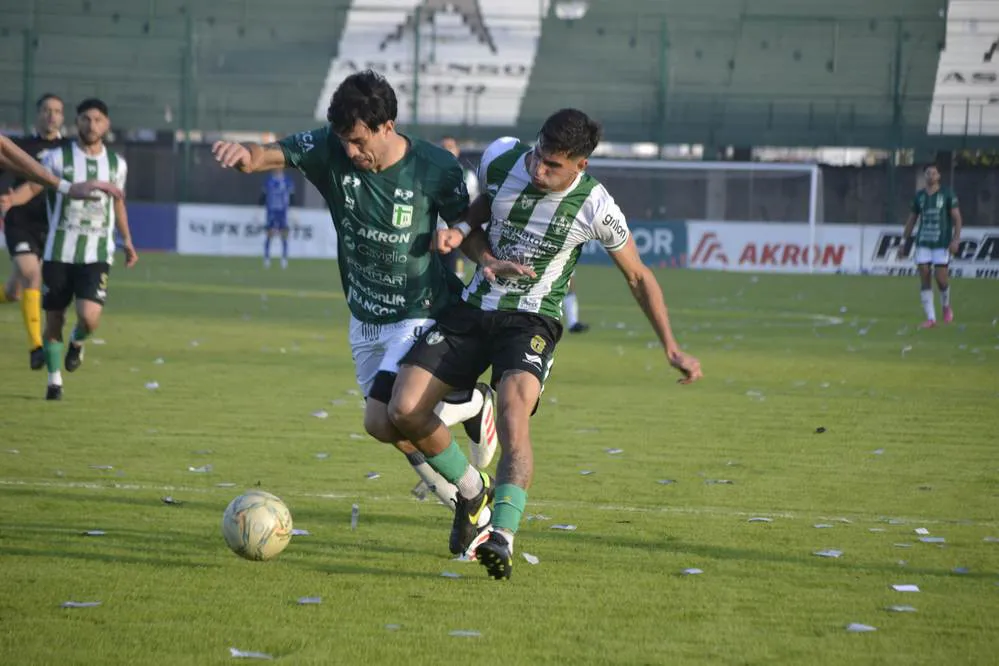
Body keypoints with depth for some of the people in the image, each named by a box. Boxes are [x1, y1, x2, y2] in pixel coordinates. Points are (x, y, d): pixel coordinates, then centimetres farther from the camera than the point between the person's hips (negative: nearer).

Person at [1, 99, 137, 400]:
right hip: (59, 253, -1)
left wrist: (126, 240, 26)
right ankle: (54, 380, 23)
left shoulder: (116, 163, 7)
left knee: (89, 317, -18)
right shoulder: (58, 157, -2)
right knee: (54, 319, 5)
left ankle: (77, 342, 18)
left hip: (97, 255, 1)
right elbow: (33, 186, -11)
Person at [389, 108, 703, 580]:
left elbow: (638, 278, 0)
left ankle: (503, 537, -43)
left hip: (531, 321, -4)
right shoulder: (500, 158, -6)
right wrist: (487, 260, -10)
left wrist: (671, 348, -3)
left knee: (513, 408, -34)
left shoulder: (595, 208, -14)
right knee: (405, 410, -11)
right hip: (474, 308, 4)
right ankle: (472, 492, 15)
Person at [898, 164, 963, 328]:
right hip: (923, 243, 3)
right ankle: (931, 318, -1)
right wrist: (904, 242, 14)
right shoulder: (919, 196, 10)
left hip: (942, 243, -3)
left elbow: (957, 218, -2)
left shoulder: (947, 194, 0)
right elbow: (911, 220, 17)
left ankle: (946, 306, 23)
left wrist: (956, 240, -14)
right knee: (924, 277, -4)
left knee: (941, 277, -7)